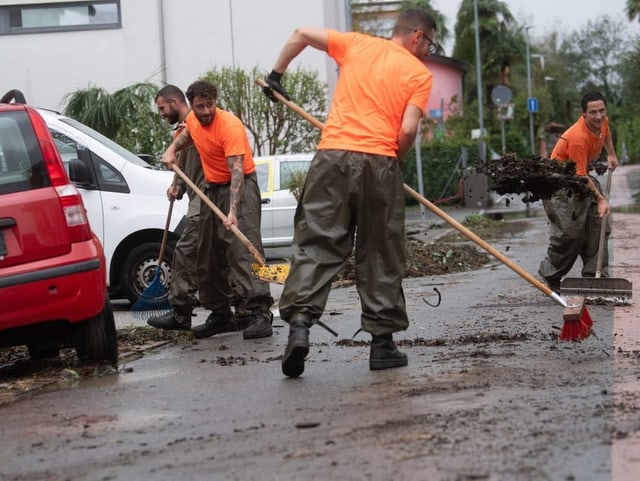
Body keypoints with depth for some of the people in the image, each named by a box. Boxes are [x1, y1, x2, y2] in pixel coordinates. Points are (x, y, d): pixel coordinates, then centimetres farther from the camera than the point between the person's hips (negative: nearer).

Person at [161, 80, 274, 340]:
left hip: (240, 187, -8)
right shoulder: (193, 120, 0)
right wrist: (173, 148, 7)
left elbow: (237, 172, -32)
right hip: (211, 188, 8)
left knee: (243, 248, -21)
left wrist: (233, 212, -42)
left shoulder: (230, 126, -24)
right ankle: (221, 315, 17)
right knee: (209, 256, 8)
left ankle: (260, 313, -26)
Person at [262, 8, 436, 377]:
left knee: (316, 244, 2)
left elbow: (302, 35, 18)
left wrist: (276, 75, 30)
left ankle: (299, 322, -16)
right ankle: (382, 343, 13)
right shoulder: (420, 73, 5)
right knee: (380, 255, 8)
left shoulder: (357, 44, 15)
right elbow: (408, 131, -5)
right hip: (380, 162, -2)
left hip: (333, 156, 2)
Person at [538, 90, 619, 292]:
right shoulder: (578, 138, -33)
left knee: (599, 226, 0)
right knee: (569, 232, -13)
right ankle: (550, 276, 6)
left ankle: (595, 275, 3)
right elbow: (581, 176, -27)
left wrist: (611, 154, 19)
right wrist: (600, 199, -27)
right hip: (560, 183, -9)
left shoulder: (602, 122, -8)